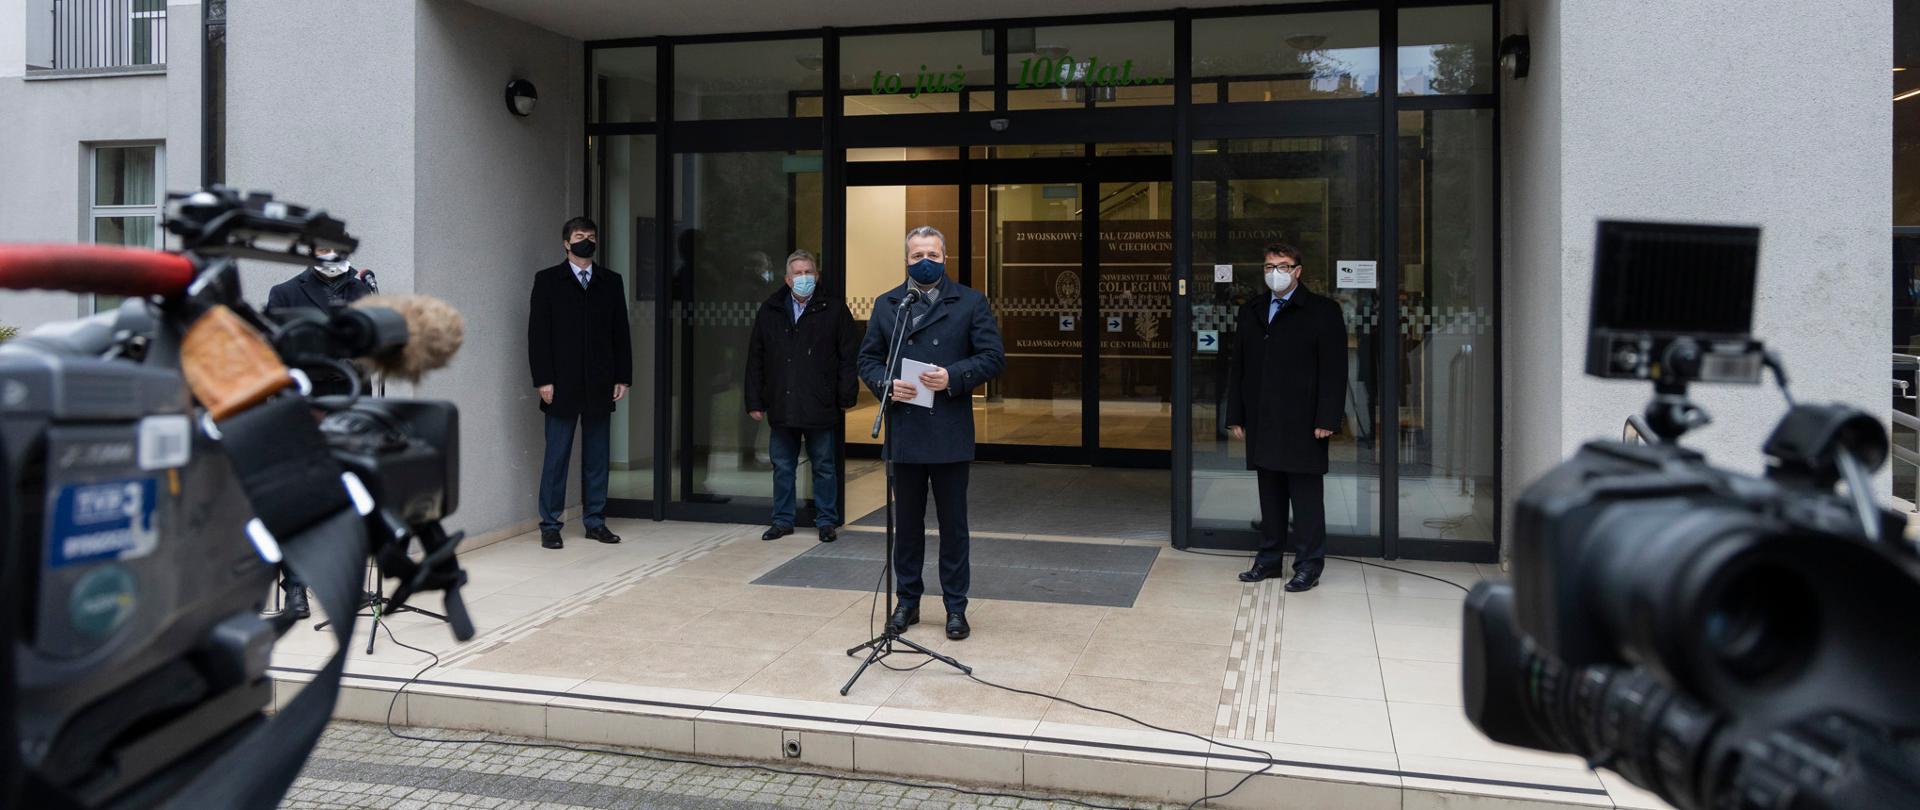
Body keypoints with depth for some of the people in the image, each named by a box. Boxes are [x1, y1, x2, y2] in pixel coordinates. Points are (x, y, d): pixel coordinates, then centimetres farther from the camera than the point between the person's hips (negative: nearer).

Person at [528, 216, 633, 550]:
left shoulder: (611, 282, 11)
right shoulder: (548, 280, 3)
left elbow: (621, 332, 10)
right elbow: (538, 333, -1)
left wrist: (623, 377, 3)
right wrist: (543, 380, -9)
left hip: (600, 385, 3)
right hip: (562, 385, -3)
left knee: (597, 457, 7)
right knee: (556, 457, 1)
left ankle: (595, 521, 15)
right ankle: (550, 525, 7)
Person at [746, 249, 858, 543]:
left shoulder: (834, 311, 0)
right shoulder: (769, 312, 8)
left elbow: (848, 359, -2)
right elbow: (755, 361, 10)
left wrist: (846, 398, -8)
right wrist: (754, 401, 5)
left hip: (820, 408, -3)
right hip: (781, 406, 3)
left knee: (824, 468, 7)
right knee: (782, 467, 11)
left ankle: (826, 521, 18)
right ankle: (783, 520, 22)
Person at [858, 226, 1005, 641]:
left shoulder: (971, 303, 2)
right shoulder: (886, 305, 10)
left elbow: (993, 357, -3)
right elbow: (867, 358, 10)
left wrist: (953, 377, -17)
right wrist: (887, 384, -10)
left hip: (950, 435, -2)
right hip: (904, 433, 2)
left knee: (953, 525, 6)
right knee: (907, 524, 11)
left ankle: (956, 607, 16)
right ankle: (907, 601, 24)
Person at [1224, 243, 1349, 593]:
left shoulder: (1322, 311, -1)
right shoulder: (1251, 311, 14)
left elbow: (1334, 370, -6)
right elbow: (1238, 367, 14)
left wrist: (1327, 419, -13)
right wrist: (1236, 416, 9)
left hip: (1302, 425, -5)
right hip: (1262, 424, 5)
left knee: (1306, 497, 0)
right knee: (1270, 495, 11)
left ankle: (1308, 564, 7)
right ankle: (1269, 559, 20)